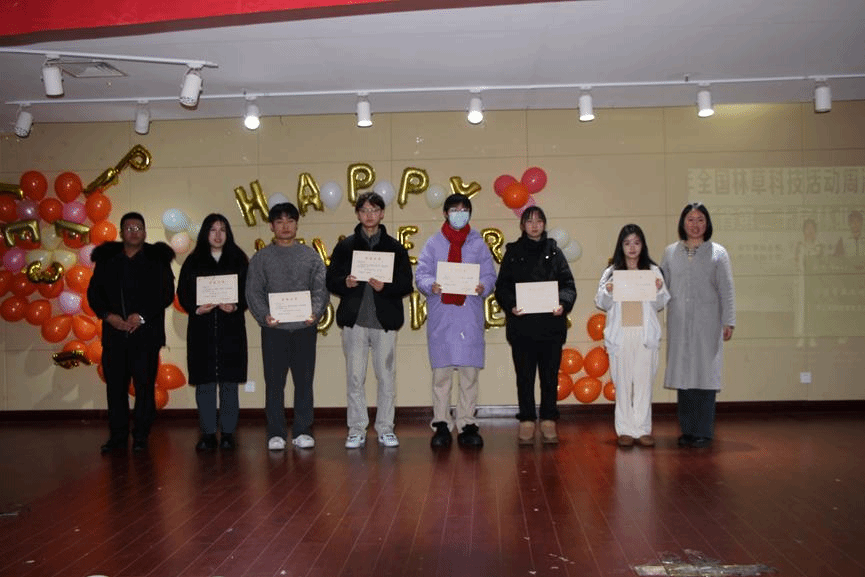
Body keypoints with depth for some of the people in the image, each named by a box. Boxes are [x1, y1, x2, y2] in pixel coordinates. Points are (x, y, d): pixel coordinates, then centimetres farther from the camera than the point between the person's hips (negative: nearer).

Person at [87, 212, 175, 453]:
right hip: (114, 334, 2)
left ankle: (141, 437, 8)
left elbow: (166, 294, -2)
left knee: (144, 386, -2)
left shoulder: (156, 259, 4)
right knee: (115, 385, 4)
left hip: (146, 335, -2)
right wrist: (108, 315, -7)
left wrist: (142, 316, -12)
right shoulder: (107, 259, 12)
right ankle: (118, 436, 13)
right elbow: (93, 292, 10)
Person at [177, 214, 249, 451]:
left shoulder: (238, 260, 8)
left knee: (229, 381, 0)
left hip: (231, 328, 0)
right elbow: (182, 292, 5)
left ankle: (228, 432, 9)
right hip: (201, 328, 1)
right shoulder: (193, 262, 10)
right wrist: (196, 308, -12)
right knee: (204, 381, 1)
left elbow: (249, 290, 3)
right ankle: (208, 433, 9)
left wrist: (236, 306, -15)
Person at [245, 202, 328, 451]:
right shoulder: (261, 258, 8)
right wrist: (264, 315, -15)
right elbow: (253, 292, 2)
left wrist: (315, 312, -14)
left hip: (304, 327, 1)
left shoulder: (311, 256, 10)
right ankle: (276, 433, 10)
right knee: (274, 382, 2)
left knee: (304, 380, 4)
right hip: (274, 328, -1)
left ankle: (302, 431, 13)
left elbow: (321, 289, 4)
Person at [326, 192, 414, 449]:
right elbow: (331, 281, 6)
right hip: (354, 319, 0)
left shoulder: (395, 247, 7)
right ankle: (356, 430, 13)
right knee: (355, 377, 3)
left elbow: (406, 284, 1)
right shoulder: (345, 247, 8)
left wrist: (385, 287, -16)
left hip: (385, 320, 0)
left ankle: (385, 429, 15)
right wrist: (345, 283, -15)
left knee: (386, 377, 4)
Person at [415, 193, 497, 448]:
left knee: (469, 372, 0)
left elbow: (489, 275, 6)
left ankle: (467, 423, 8)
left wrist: (483, 286, -16)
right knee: (441, 372, 0)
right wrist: (431, 285, -19)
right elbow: (421, 274, 3)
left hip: (470, 314, 1)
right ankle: (441, 424, 8)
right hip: (441, 315, 0)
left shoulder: (478, 243, 13)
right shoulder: (433, 243, 10)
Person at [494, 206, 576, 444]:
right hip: (522, 325, -1)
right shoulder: (513, 253, 9)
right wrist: (510, 306, -15)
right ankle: (526, 422, 11)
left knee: (550, 376, 4)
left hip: (551, 325, 1)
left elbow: (568, 284, 5)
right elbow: (502, 286, 3)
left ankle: (548, 421, 13)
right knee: (524, 376, 3)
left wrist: (563, 304, -14)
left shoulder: (554, 253, 11)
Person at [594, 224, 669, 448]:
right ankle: (625, 430, 8)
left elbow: (660, 305, 6)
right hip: (620, 334, 0)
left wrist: (658, 290, -13)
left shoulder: (653, 271, 7)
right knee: (622, 382, 1)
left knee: (644, 381, 0)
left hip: (645, 334, 0)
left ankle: (643, 429, 7)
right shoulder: (611, 272, 7)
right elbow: (602, 304, 5)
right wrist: (607, 292, -14)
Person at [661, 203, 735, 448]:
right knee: (682, 373, 4)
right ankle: (687, 430, 13)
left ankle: (704, 431, 5)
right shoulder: (670, 253, 11)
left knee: (705, 373, -2)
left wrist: (728, 322, -4)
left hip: (707, 322, -2)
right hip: (679, 322, 2)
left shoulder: (717, 253, 4)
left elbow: (727, 290, 2)